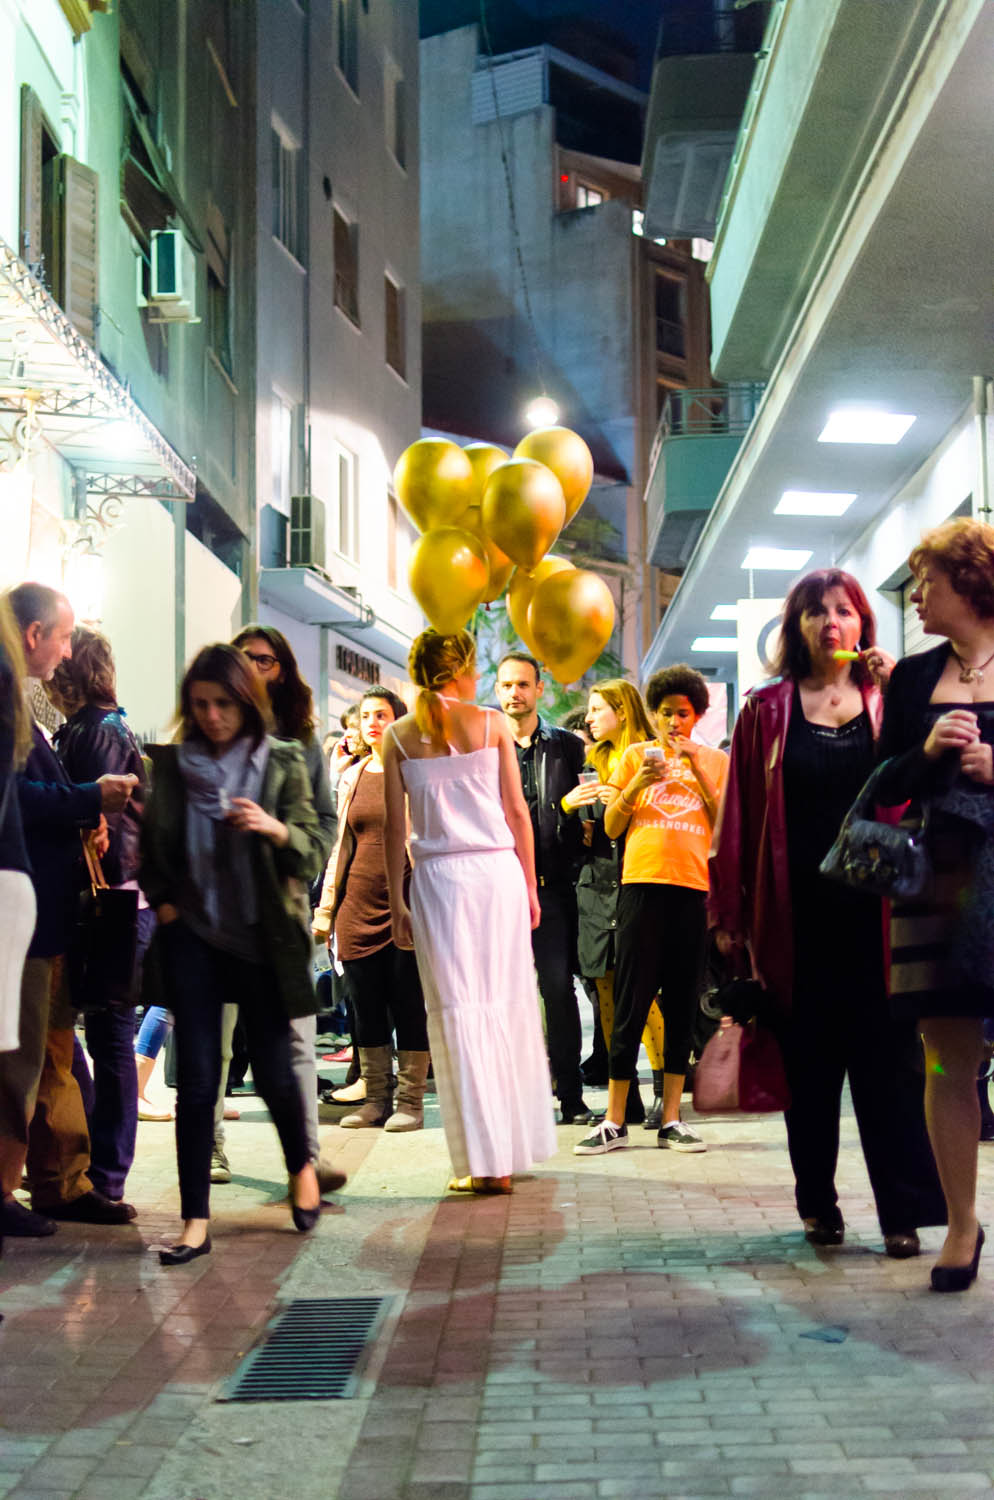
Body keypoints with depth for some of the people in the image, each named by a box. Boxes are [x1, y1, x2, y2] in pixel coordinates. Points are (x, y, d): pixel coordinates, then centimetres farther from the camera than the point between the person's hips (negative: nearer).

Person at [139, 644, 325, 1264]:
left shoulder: (283, 763, 0)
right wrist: (162, 901, 1)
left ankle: (302, 1164, 35)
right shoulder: (170, 764, 3)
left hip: (263, 939, -1)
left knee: (274, 1069, 4)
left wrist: (275, 829, -22)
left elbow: (315, 851, -3)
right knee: (197, 1079, -3)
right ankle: (196, 1221, 3)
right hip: (193, 937, 1)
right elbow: (151, 847, 15)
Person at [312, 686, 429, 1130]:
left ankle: (410, 1102, 7)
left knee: (409, 1006, -1)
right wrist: (325, 909, 13)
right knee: (366, 1008, 8)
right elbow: (342, 845, 17)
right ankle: (375, 1098, 17)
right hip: (358, 906, 5)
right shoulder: (352, 777, 13)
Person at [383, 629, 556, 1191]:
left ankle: (486, 1160, -2)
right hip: (498, 869, 0)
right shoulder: (491, 724, 2)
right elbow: (518, 813, 2)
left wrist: (397, 902, 8)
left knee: (459, 1010, 1)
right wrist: (530, 886, 10)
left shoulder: (399, 736, 4)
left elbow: (396, 827, 2)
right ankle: (515, 1143, 19)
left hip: (436, 874, 0)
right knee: (508, 1003, 11)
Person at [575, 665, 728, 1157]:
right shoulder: (636, 756, 12)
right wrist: (636, 785, -8)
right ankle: (614, 1122, 0)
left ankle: (671, 1120, 8)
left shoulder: (716, 761, 14)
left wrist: (698, 771, -5)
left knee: (681, 1006, 3)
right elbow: (611, 827, 8)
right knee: (630, 1005, -3)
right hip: (643, 884, -1)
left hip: (694, 887, 1)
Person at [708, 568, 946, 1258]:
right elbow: (741, 814, 4)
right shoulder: (768, 709, 7)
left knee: (887, 1057, -2)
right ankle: (818, 1202, 19)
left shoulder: (888, 699, 9)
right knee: (810, 1061, 7)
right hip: (798, 912, 0)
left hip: (874, 909, 0)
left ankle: (904, 1212, 2)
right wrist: (731, 915, 0)